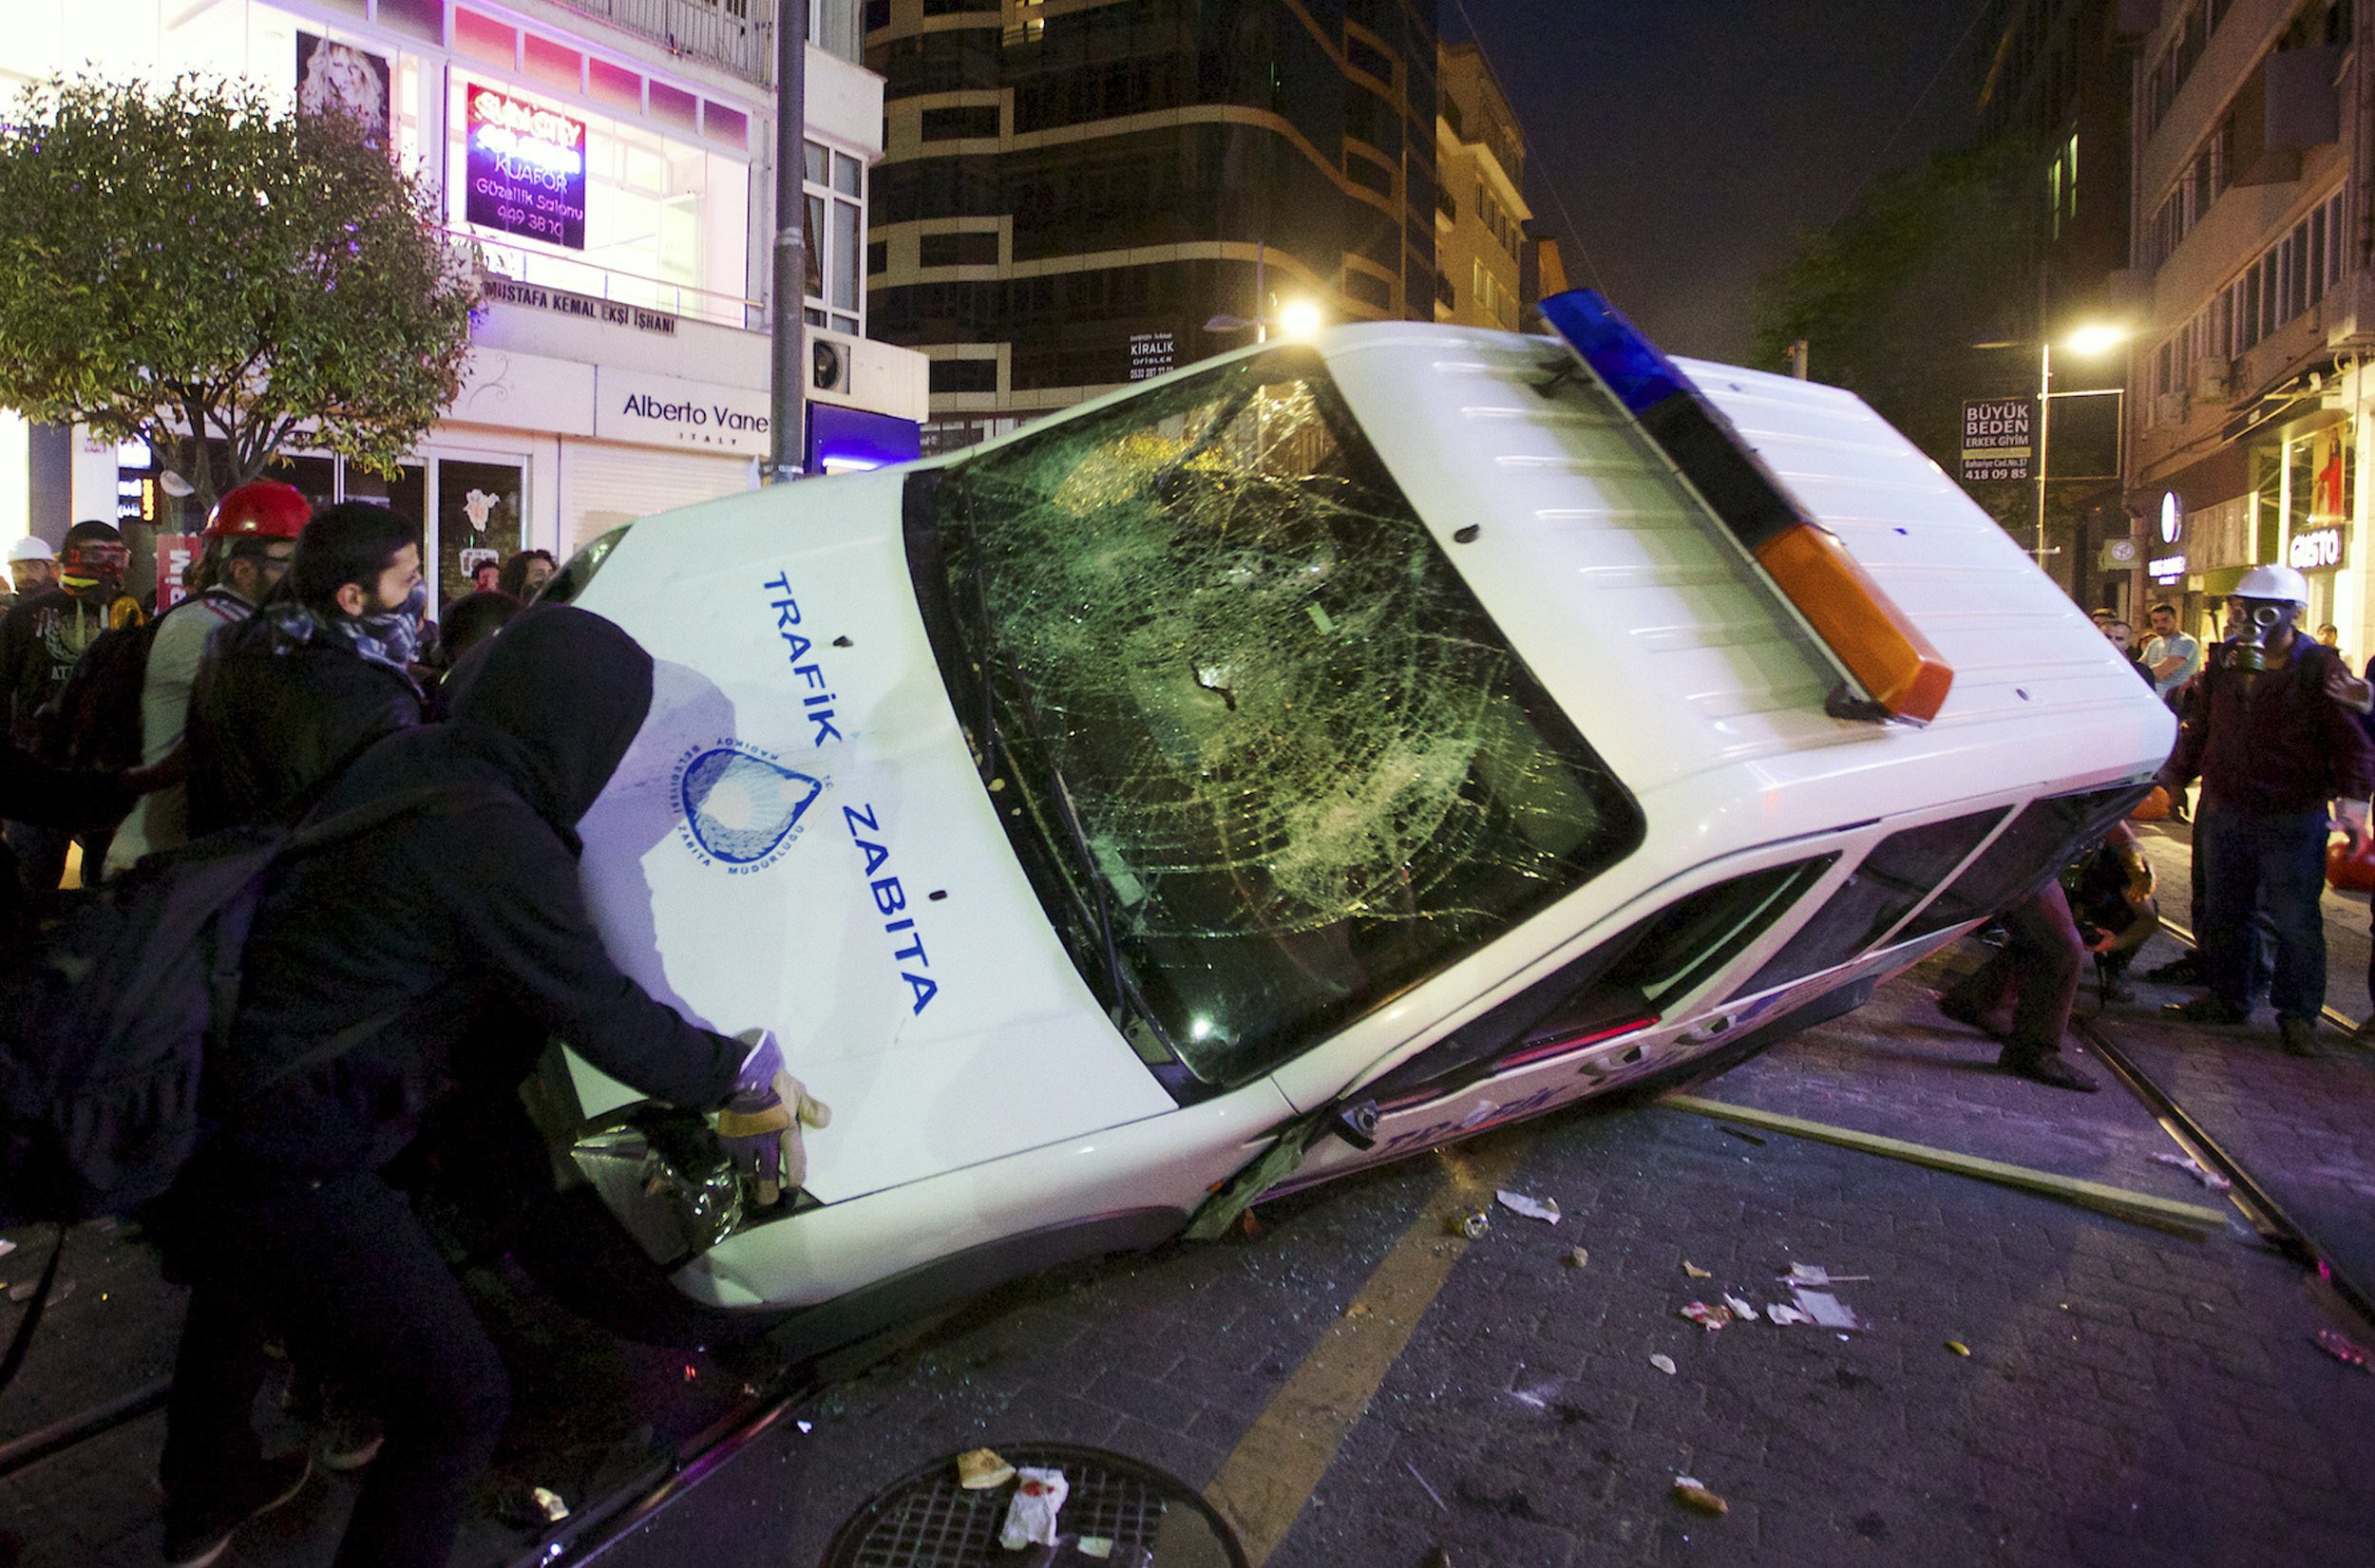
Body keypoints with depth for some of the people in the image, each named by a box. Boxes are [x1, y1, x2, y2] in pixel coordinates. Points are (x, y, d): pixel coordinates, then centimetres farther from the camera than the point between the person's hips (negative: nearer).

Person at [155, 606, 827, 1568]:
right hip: (292, 1167, -10)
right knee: (458, 1403, 3)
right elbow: (607, 1021, -19)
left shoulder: (406, 759, 2)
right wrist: (740, 1075, -4)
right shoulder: (499, 841, -24)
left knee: (236, 1287, 37)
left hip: (212, 1097, 10)